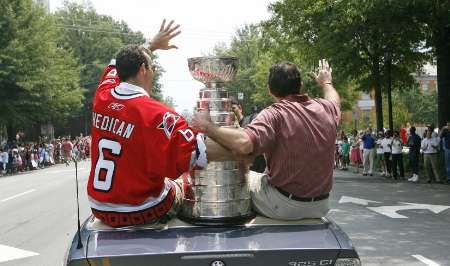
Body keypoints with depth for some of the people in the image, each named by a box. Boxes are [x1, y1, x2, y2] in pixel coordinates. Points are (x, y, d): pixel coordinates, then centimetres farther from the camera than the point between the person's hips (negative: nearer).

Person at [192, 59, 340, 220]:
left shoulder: (275, 115, -20)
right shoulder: (325, 109, -1)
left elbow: (243, 144, -37)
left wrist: (207, 127, -24)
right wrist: (326, 82, 45)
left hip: (283, 206, -6)